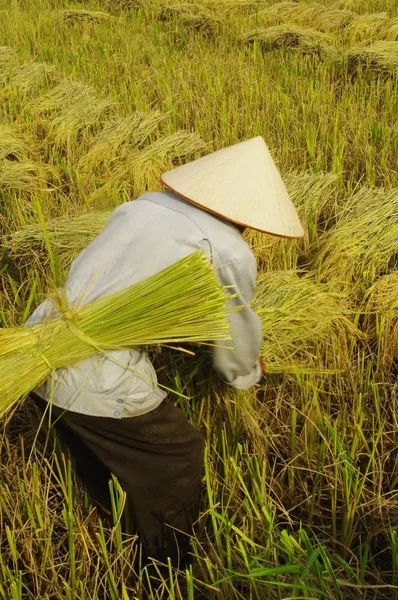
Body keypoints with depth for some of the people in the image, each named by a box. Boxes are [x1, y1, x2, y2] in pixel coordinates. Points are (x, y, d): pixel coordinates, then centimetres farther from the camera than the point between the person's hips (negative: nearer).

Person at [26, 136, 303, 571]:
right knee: (177, 456, 18)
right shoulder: (228, 254, -9)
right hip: (97, 384, -7)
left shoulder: (142, 205, 10)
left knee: (98, 452, 31)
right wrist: (249, 371, 29)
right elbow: (236, 345, 5)